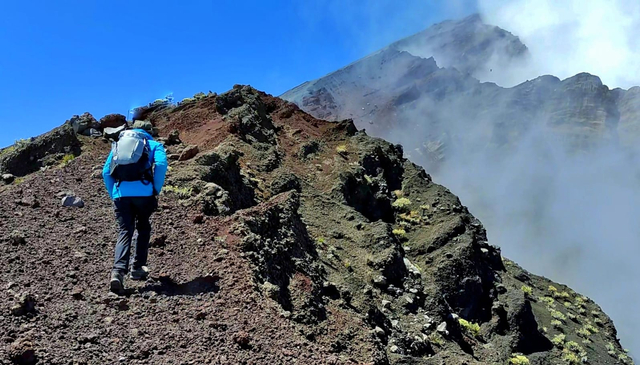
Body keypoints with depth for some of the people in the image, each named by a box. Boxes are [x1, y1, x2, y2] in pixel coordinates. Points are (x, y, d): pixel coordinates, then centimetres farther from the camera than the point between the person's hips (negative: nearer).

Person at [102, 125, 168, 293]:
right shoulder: (154, 144, 17)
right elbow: (161, 164, -5)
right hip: (143, 192, -2)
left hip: (120, 193, 2)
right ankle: (138, 268, 19)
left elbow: (106, 172, 15)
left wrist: (113, 195, 18)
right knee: (143, 229, 19)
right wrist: (156, 190, 1)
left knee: (124, 232, 2)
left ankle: (118, 271, -18)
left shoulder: (118, 144, 27)